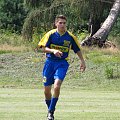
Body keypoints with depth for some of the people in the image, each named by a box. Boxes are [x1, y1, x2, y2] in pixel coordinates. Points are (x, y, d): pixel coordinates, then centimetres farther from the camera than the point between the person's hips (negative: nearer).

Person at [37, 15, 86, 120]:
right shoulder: (51, 34, -4)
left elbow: (77, 50, 12)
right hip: (50, 62, 1)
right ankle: (50, 109, 25)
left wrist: (82, 61, 12)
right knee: (47, 90, 3)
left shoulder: (70, 37, -2)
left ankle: (51, 111, -12)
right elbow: (43, 48, -7)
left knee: (57, 86, -22)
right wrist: (53, 50, -24)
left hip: (62, 63, -1)